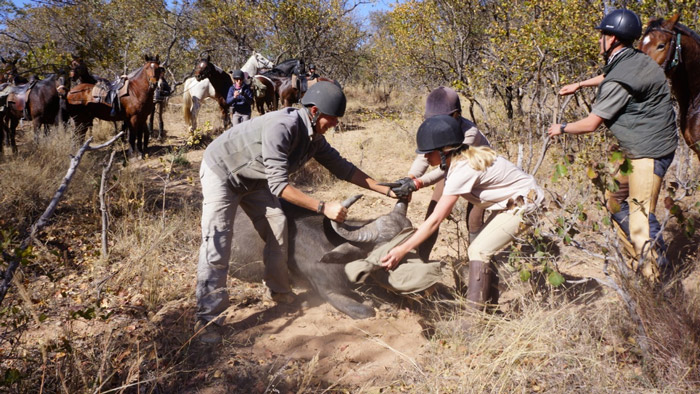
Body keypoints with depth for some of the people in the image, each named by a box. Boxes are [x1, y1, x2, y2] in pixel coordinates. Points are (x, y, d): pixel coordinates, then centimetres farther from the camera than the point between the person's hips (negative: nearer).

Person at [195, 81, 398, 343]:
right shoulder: (282, 127, -35)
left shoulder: (315, 138, -7)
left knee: (277, 228, 0)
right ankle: (208, 318, -11)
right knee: (217, 242, -15)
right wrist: (323, 207, -40)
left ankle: (279, 292, 18)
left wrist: (386, 191, -3)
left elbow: (341, 167, 1)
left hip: (253, 179, 8)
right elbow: (279, 185, -38)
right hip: (221, 172, -8)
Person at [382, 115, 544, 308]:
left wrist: (401, 250, -25)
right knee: (480, 247, 7)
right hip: (511, 201, 9)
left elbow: (436, 219, -27)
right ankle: (489, 303, 16)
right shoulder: (461, 159, 0)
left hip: (524, 203, -9)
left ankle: (478, 311, -7)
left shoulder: (463, 169, -27)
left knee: (479, 250, -13)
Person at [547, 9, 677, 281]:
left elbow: (590, 124, -17)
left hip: (650, 151, -11)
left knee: (640, 216, -14)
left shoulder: (620, 81, -23)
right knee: (615, 199, 17)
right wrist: (579, 84, 40)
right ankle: (637, 262, 26)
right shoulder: (634, 60, 8)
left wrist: (562, 128, 0)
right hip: (635, 149, 11)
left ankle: (656, 280, -9)